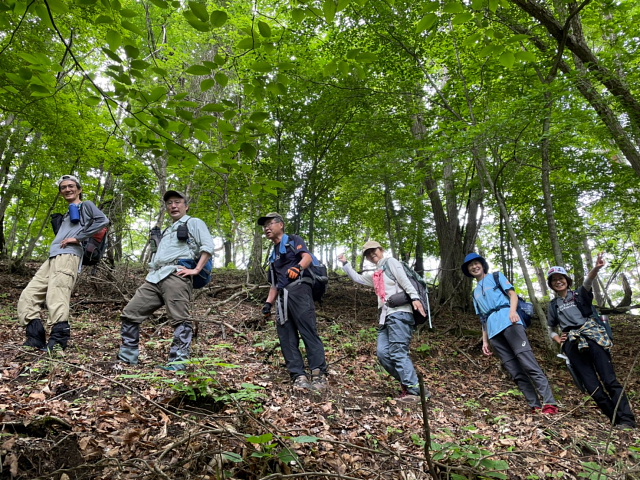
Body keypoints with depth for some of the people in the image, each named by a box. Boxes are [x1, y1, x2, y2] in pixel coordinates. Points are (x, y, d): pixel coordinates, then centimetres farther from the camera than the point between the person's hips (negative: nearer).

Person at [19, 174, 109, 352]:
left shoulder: (86, 206, 9)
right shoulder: (67, 215, 34)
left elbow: (103, 220, -10)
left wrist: (78, 237, -12)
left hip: (68, 256, -9)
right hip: (52, 258, 9)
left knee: (56, 300, -21)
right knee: (27, 297, 1)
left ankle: (57, 343, -25)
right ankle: (36, 339, 0)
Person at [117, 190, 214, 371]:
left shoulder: (194, 223, 9)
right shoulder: (167, 231, 34)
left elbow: (208, 246, -6)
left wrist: (195, 270, -13)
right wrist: (151, 271, 18)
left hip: (176, 276, -8)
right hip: (155, 278, 9)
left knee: (180, 320, -10)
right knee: (129, 313, 5)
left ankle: (177, 363, -9)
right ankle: (127, 357, 11)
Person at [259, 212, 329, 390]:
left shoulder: (293, 241, 8)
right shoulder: (273, 254, 28)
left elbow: (307, 257, -13)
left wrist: (297, 267, -34)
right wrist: (268, 303, 17)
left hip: (298, 290, -8)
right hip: (282, 297, 8)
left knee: (309, 332, -13)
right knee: (286, 338, 1)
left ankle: (319, 375, -14)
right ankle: (299, 376, 2)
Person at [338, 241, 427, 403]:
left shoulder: (390, 262, 6)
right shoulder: (374, 275, 29)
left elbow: (404, 280, -8)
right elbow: (357, 278, 39)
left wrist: (415, 297, -21)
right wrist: (345, 263, 33)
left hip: (399, 314, -8)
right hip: (386, 316, 8)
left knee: (398, 353, -16)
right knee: (383, 353, -3)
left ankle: (415, 390, -15)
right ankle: (408, 383, 5)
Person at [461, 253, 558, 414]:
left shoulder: (496, 276, 17)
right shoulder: (476, 292, 29)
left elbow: (513, 293, 2)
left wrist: (513, 310, -18)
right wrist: (485, 341, 18)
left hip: (508, 322, -5)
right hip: (493, 331, 5)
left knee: (529, 364, -15)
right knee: (516, 372, -2)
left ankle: (549, 403, -17)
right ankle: (536, 406, -3)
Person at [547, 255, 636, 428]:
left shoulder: (580, 295, 12)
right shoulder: (553, 305, 19)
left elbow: (588, 282, -10)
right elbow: (552, 329, 28)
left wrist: (596, 268, -31)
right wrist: (558, 340, 6)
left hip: (591, 336, -2)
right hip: (572, 344, 2)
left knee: (609, 380, -13)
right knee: (593, 387, -7)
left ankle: (627, 420, -13)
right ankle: (617, 420, -2)